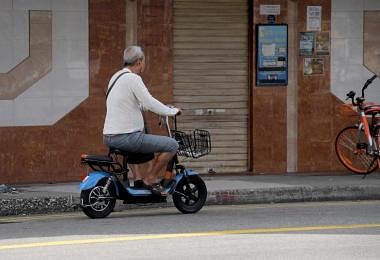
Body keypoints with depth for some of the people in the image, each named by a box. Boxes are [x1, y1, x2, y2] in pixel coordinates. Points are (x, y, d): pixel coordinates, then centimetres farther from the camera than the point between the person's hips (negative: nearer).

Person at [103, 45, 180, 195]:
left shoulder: (116, 77, 16)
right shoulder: (133, 78, -13)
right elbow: (150, 104, -19)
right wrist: (172, 111, -4)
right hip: (127, 137, -10)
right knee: (171, 145, -9)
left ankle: (140, 177, 27)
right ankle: (150, 180, -2)